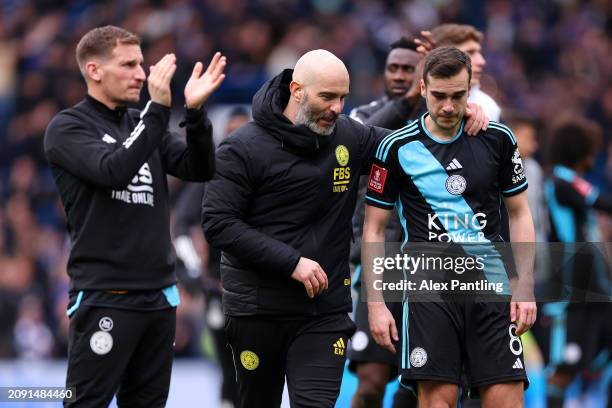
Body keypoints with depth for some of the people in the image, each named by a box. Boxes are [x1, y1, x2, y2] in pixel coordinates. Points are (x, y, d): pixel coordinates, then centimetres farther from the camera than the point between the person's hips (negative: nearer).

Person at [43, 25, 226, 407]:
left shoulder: (143, 125, 14)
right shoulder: (68, 129, -4)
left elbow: (200, 169, 3)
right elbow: (114, 171, -21)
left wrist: (195, 111, -13)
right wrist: (158, 109, -24)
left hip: (159, 295, 7)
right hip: (104, 298, -7)